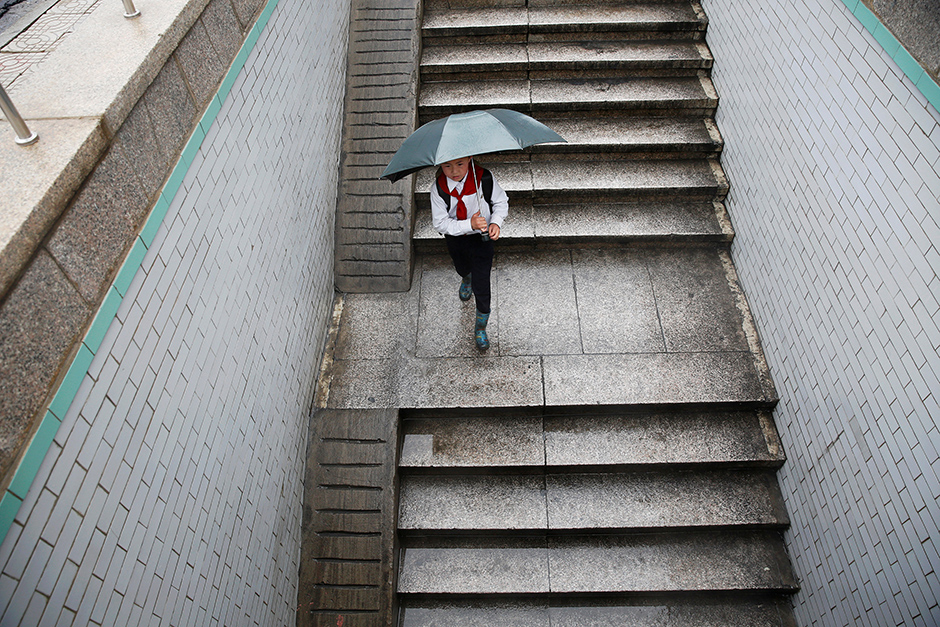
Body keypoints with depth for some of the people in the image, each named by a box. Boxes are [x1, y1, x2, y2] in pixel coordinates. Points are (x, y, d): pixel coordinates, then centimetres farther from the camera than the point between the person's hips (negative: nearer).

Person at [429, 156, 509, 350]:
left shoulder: (485, 179, -24)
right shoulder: (438, 188, -25)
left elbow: (501, 201, -7)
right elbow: (440, 223, -23)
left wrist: (496, 222, -26)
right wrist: (469, 225, -36)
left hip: (481, 238, -2)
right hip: (454, 238, 2)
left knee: (481, 286, -2)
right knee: (462, 268, 33)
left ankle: (480, 328, 24)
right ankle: (466, 278, 74)